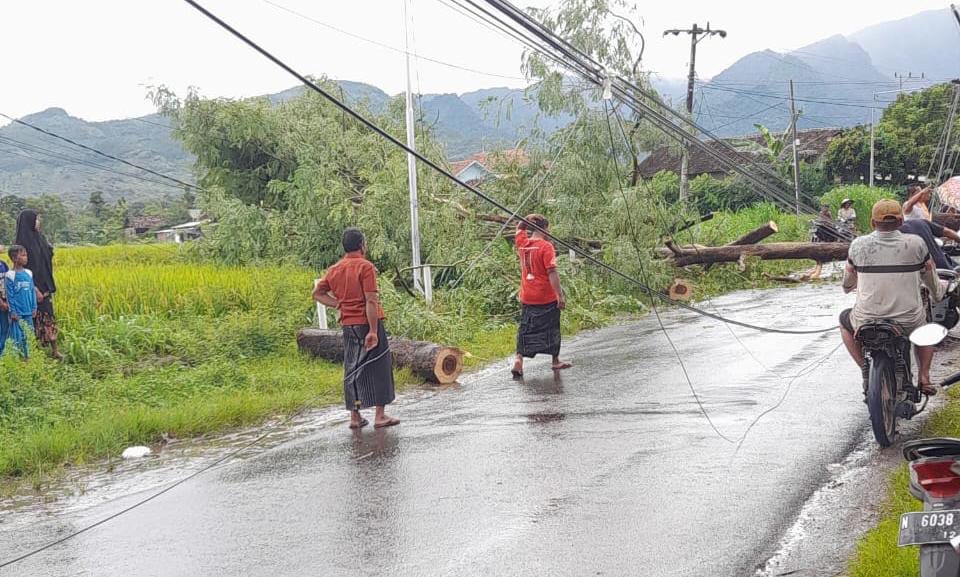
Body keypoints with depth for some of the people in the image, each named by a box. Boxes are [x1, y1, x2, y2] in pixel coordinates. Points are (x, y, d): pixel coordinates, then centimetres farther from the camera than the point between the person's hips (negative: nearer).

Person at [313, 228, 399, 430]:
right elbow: (371, 301, -17)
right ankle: (380, 415, 4)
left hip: (348, 326, 6)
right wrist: (373, 331, -19)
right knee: (379, 367, 3)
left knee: (352, 369, 12)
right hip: (368, 323, -6)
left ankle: (355, 417, 15)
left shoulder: (334, 270, 8)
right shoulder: (365, 267, -11)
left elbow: (317, 294, 15)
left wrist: (338, 304, 8)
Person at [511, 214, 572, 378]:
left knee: (525, 329, 9)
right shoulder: (546, 247, -14)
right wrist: (560, 295, -16)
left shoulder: (522, 243, 2)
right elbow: (552, 273, -19)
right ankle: (556, 361, 25)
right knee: (551, 328, 12)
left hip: (526, 298, 4)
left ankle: (519, 359, -9)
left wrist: (527, 219, 11)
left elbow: (519, 228, 25)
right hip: (547, 297, -4)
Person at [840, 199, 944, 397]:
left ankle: (865, 367, 14)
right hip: (909, 323, 1)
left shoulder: (858, 245, -4)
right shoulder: (916, 243, -4)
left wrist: (848, 287, 37)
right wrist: (938, 295, 34)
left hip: (867, 322, -1)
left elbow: (847, 284, 12)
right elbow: (931, 281, 10)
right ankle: (924, 377, 17)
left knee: (845, 321, 32)